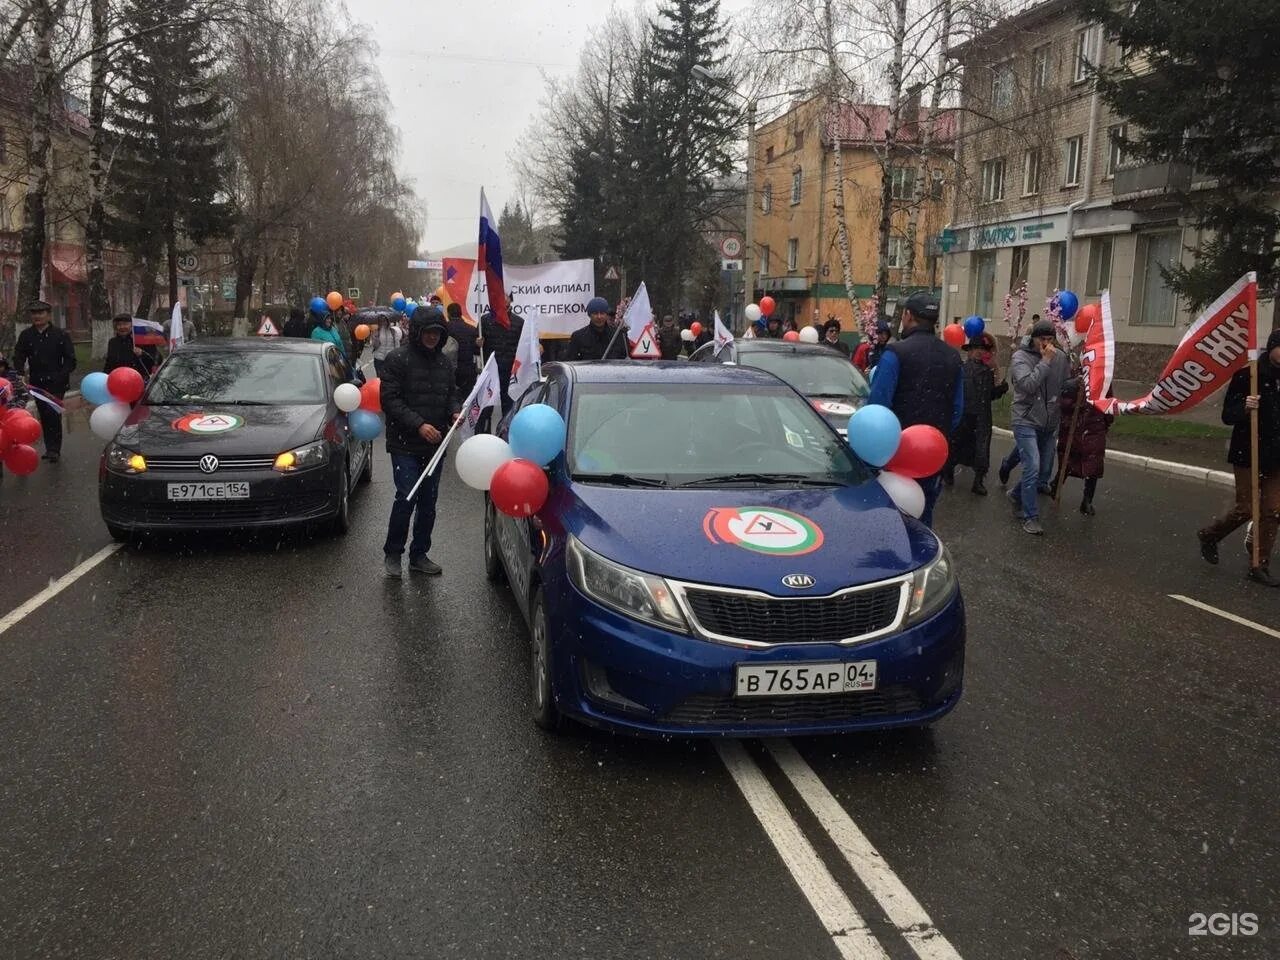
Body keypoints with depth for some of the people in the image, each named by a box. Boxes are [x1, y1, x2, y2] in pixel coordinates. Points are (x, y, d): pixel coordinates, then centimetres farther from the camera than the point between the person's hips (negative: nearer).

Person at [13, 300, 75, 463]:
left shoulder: (61, 335, -2)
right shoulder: (26, 335, 6)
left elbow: (70, 360, -2)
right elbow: (19, 357, 8)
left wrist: (61, 375, -15)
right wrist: (20, 373, -10)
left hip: (56, 382, -4)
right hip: (37, 382, 4)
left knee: (54, 414, -12)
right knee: (44, 416, 8)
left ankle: (54, 449, -8)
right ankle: (51, 448, 15)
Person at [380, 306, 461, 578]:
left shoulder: (444, 362, 10)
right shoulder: (398, 359, -8)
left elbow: (451, 393, 19)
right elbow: (390, 399, -12)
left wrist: (455, 411, -4)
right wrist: (418, 425, -20)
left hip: (434, 443, 6)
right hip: (405, 443, -5)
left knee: (429, 501, 9)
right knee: (406, 498, -10)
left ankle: (419, 555, 21)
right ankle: (392, 553, 8)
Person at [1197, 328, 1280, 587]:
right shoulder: (1247, 375, -11)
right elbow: (1227, 416, -11)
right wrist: (1244, 408, -30)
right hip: (1248, 454, -5)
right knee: (1245, 509, 1)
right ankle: (1210, 536, 28)